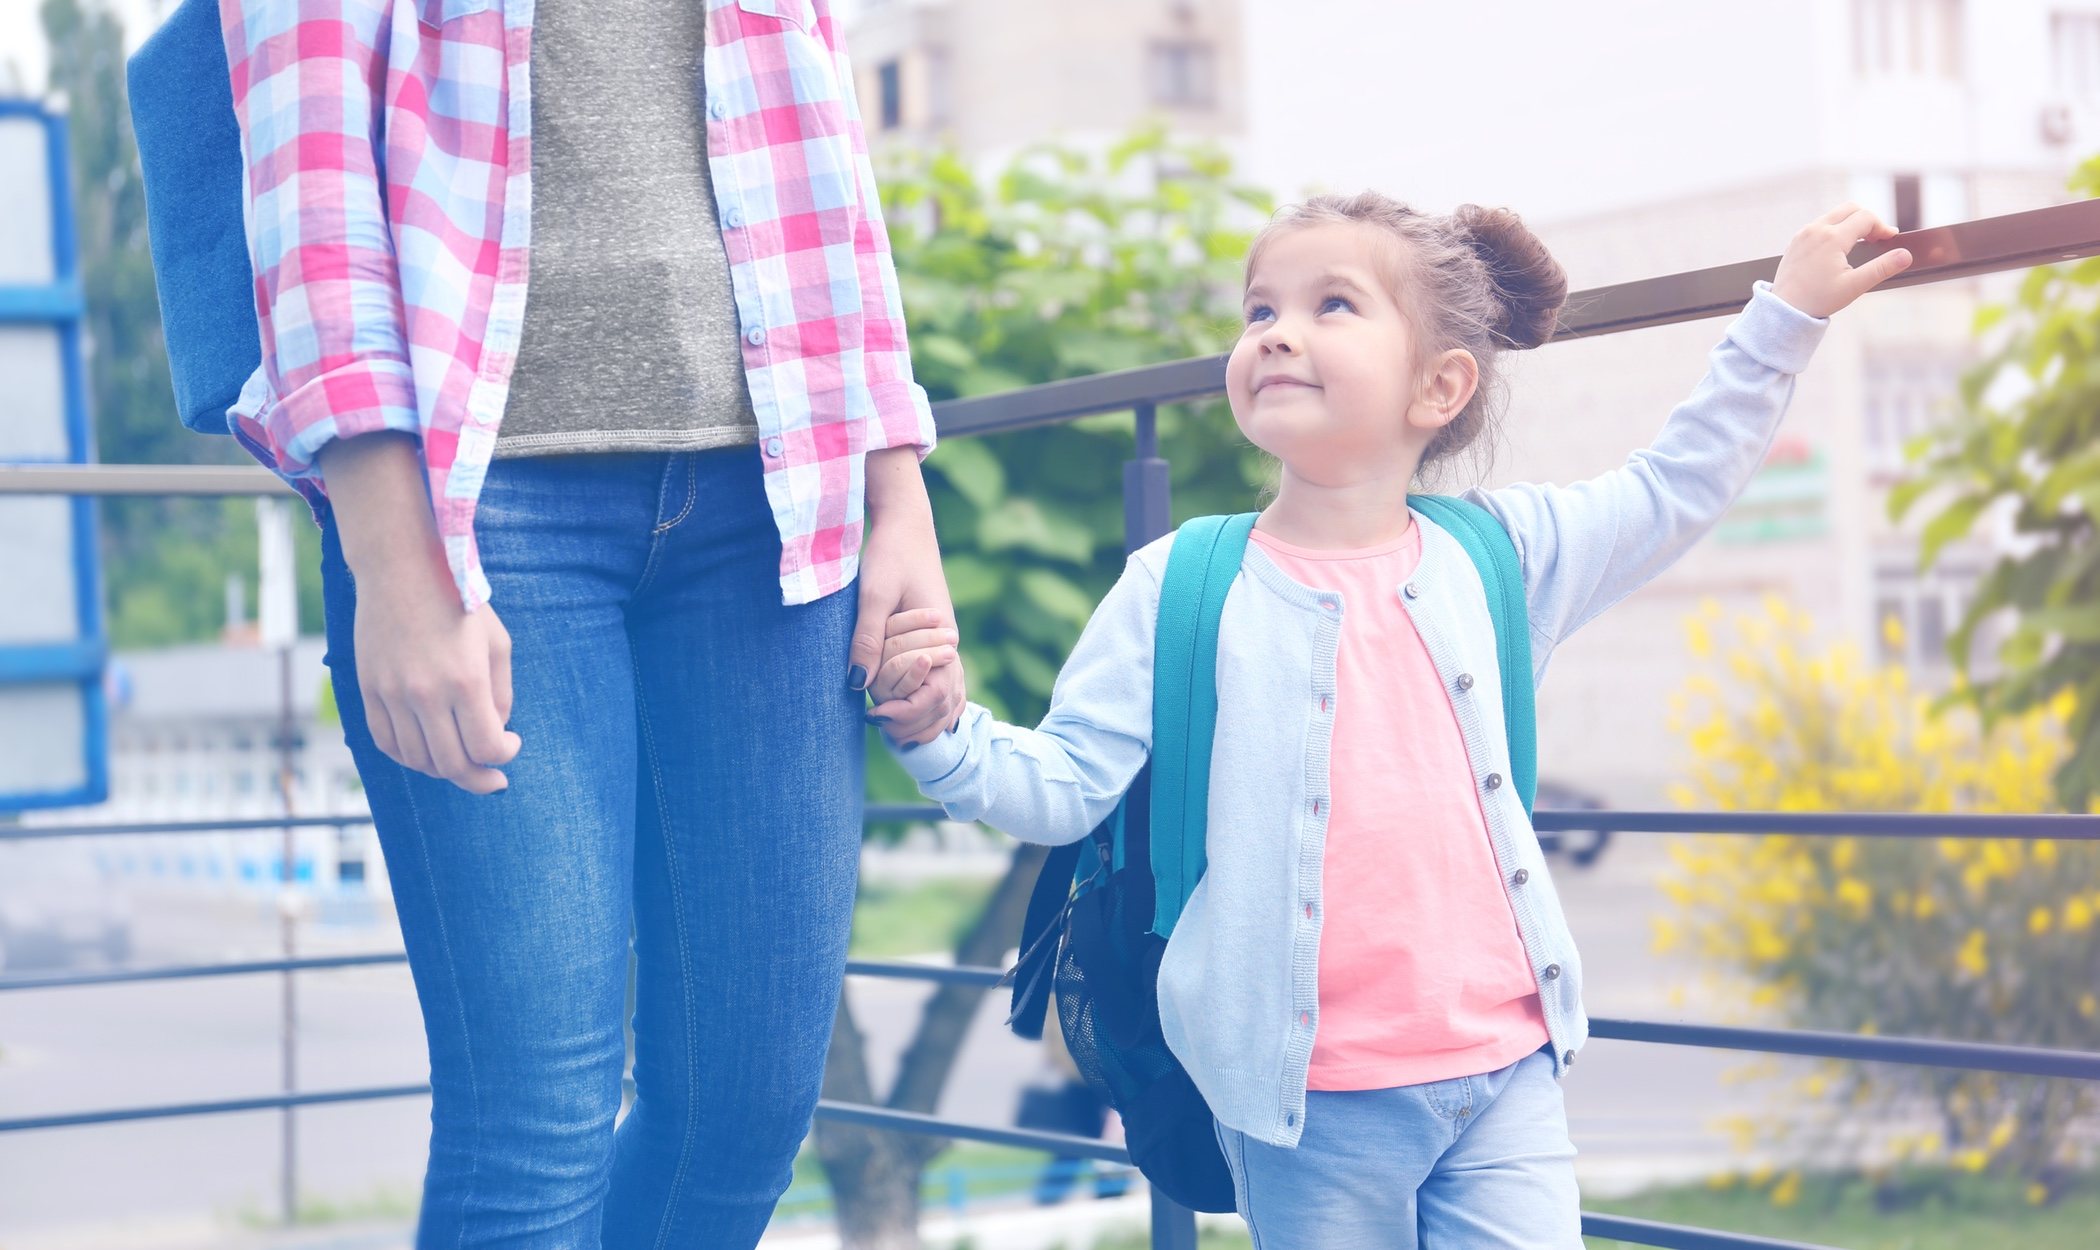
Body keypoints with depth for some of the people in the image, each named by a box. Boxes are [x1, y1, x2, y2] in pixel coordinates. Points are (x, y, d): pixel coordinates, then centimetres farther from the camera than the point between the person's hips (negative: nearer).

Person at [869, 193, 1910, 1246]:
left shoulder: (1499, 556, 6)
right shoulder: (1177, 593, -2)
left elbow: (1679, 485, 18)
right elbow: (1065, 782, -2)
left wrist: (1785, 313, 18)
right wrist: (939, 727, -19)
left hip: (1503, 1069, 2)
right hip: (1311, 1102, -2)